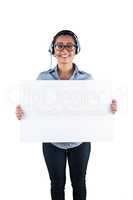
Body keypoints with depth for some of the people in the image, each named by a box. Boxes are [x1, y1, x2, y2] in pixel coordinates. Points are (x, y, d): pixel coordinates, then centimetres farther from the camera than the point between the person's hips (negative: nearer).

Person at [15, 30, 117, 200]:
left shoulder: (87, 79, -7)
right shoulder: (43, 78, -7)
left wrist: (109, 108, -19)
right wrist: (22, 112, -20)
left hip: (80, 142, 0)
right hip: (52, 142, 0)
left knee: (79, 183, 19)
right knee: (57, 184, 18)